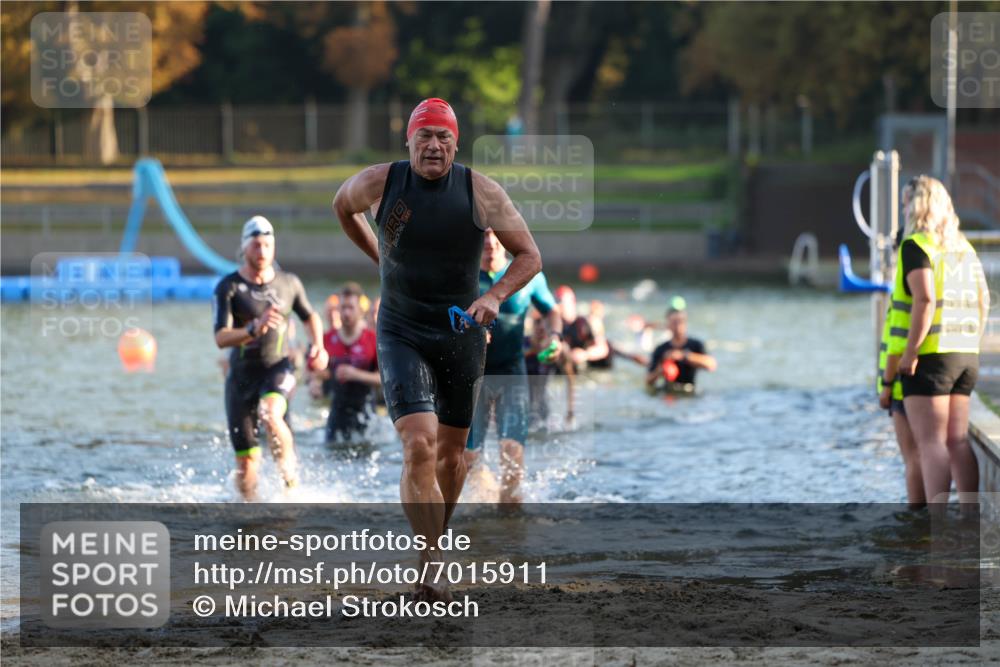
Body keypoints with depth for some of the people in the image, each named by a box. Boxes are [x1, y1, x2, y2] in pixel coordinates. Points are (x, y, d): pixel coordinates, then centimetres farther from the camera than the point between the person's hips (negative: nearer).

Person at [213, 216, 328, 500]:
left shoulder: (289, 283, 2)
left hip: (278, 369, 0)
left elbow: (310, 316, 23)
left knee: (270, 415, -35)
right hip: (242, 374, 0)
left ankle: (290, 474, -15)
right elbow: (221, 338, -19)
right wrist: (254, 329, -36)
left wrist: (318, 344, 5)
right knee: (246, 460, 1)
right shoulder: (229, 287, -8)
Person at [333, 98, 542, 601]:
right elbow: (342, 206, 17)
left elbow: (529, 256, 0)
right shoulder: (379, 183, -7)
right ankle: (431, 574, -21)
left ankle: (435, 540, 38)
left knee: (451, 454, 13)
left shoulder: (481, 192, -7)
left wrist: (495, 297, -17)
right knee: (419, 448, -19)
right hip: (401, 336, -2)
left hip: (461, 334, 2)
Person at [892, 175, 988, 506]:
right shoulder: (963, 246, 15)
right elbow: (983, 300, 16)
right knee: (957, 440, 10)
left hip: (929, 355, -7)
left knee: (931, 441, -9)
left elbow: (925, 300, -21)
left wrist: (910, 352, -18)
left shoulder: (916, 246, -9)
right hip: (965, 355, 7)